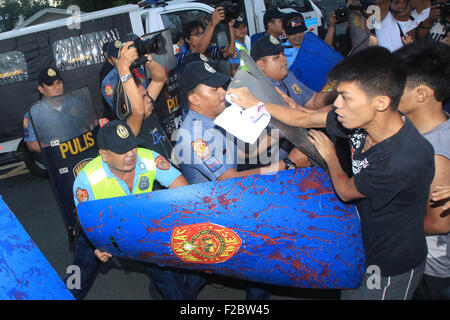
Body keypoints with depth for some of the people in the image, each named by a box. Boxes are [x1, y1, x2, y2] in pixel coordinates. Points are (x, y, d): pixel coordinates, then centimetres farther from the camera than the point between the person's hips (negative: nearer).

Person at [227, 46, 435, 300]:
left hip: (393, 268, -6)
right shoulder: (364, 118, -17)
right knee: (349, 291, 26)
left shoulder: (407, 159, -38)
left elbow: (345, 191, -20)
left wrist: (330, 157, -2)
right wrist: (255, 103, -6)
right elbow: (304, 119, -3)